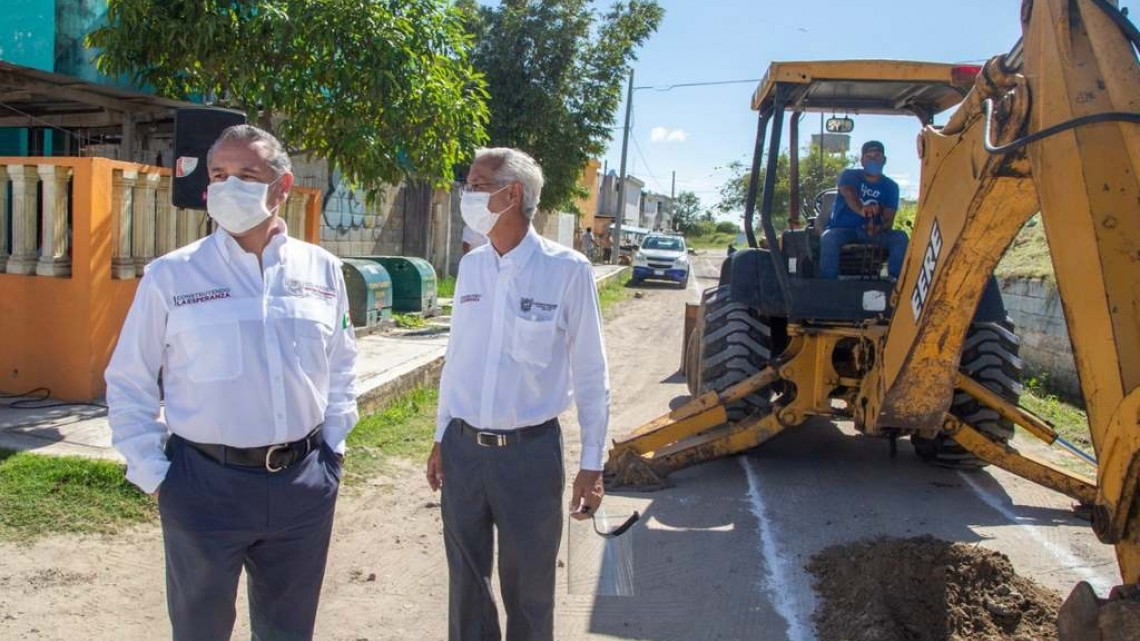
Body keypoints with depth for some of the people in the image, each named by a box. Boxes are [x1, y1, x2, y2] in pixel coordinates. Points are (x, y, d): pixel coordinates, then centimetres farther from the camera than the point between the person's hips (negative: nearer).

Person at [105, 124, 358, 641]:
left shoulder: (322, 270, 2)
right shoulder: (170, 276, -6)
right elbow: (128, 385, 1)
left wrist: (332, 445, 8)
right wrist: (152, 473, -3)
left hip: (303, 482, 3)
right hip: (206, 483, -2)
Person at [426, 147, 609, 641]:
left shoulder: (566, 270, -12)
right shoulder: (470, 266, 3)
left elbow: (590, 373, -8)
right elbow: (456, 359, 11)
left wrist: (591, 464, -7)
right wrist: (441, 438, 15)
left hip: (529, 452, -4)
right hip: (464, 448, 4)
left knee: (527, 590, 12)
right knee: (466, 582, 17)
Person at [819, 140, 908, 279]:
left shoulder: (890, 186, 9)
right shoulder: (849, 175, 3)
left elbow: (889, 219, -4)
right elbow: (848, 194, -22)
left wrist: (877, 228, -31)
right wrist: (861, 210, -47)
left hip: (872, 232, 3)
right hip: (842, 229, -2)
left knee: (900, 237, -23)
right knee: (828, 237, -35)